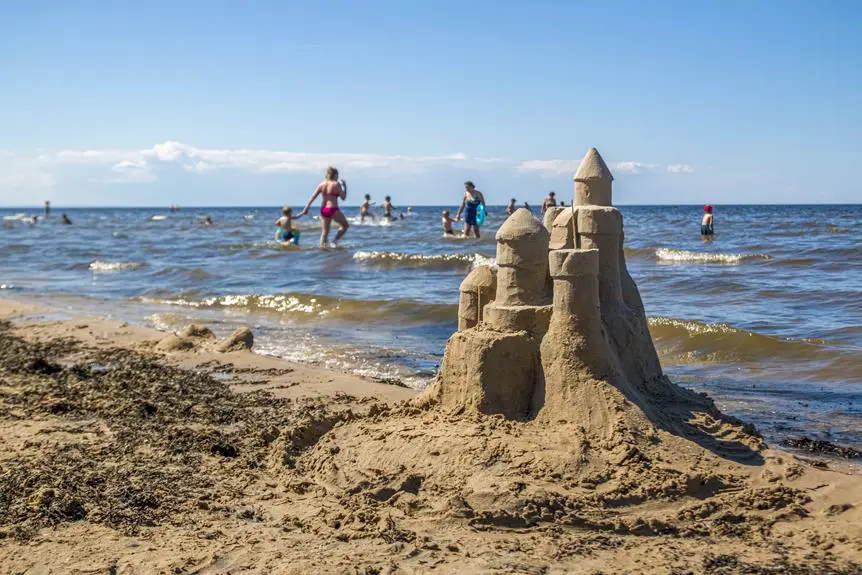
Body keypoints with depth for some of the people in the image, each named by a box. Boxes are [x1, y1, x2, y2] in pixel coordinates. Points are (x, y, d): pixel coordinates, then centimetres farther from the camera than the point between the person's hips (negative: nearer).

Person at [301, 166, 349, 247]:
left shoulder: (321, 184, 6)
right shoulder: (336, 184, -9)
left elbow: (312, 197, 3)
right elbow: (343, 197, -6)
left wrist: (306, 209, 6)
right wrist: (345, 187, 7)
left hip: (323, 210, 6)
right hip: (333, 210, -6)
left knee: (324, 232, 13)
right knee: (345, 225, 14)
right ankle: (335, 241, -2)